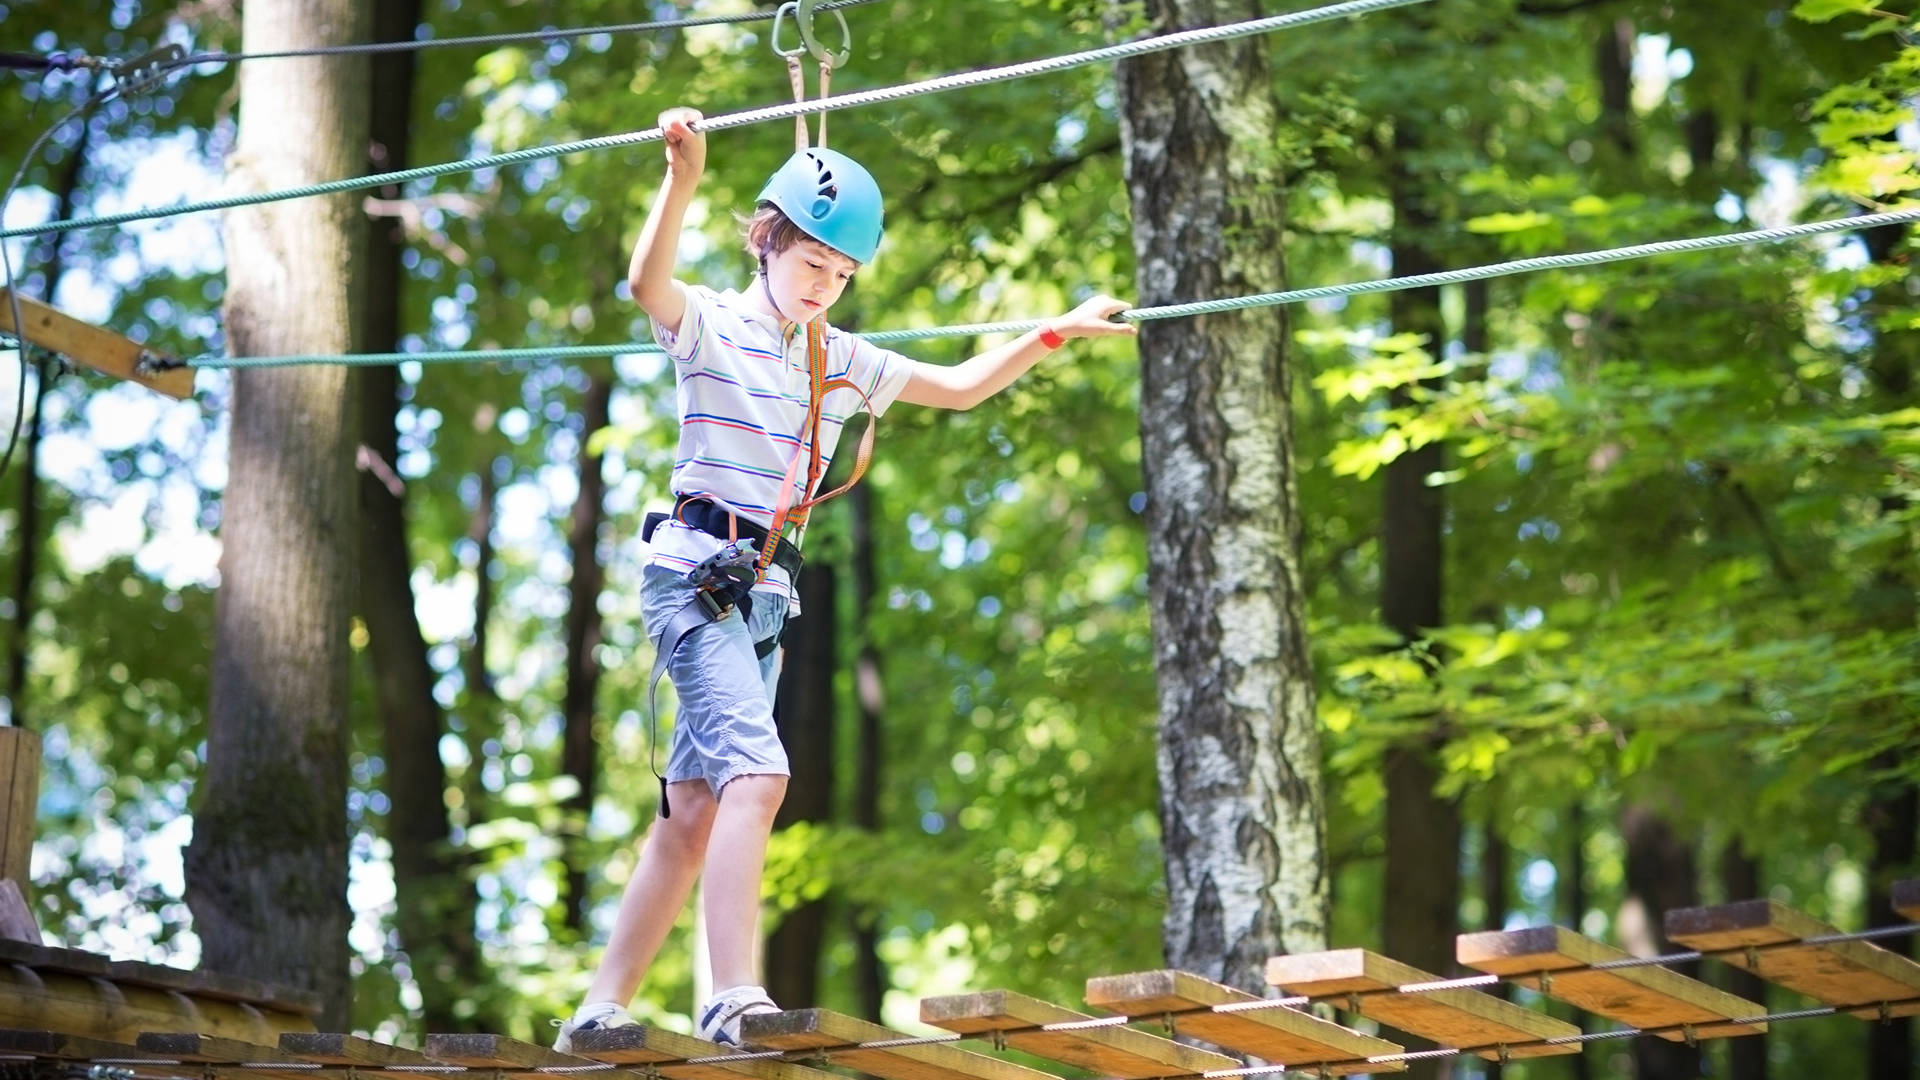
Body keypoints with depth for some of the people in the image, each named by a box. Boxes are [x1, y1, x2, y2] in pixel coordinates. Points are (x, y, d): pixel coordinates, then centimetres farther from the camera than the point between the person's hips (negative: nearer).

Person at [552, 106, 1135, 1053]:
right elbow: (646, 283, -26)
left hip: (767, 593, 8)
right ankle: (733, 998, -27)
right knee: (757, 772, -23)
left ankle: (601, 1007, 12)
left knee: (693, 814, 7)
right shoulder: (712, 327, -4)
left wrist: (1053, 334, 18)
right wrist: (681, 183, -41)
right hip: (695, 573, -8)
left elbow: (960, 387, 25)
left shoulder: (841, 362, 17)